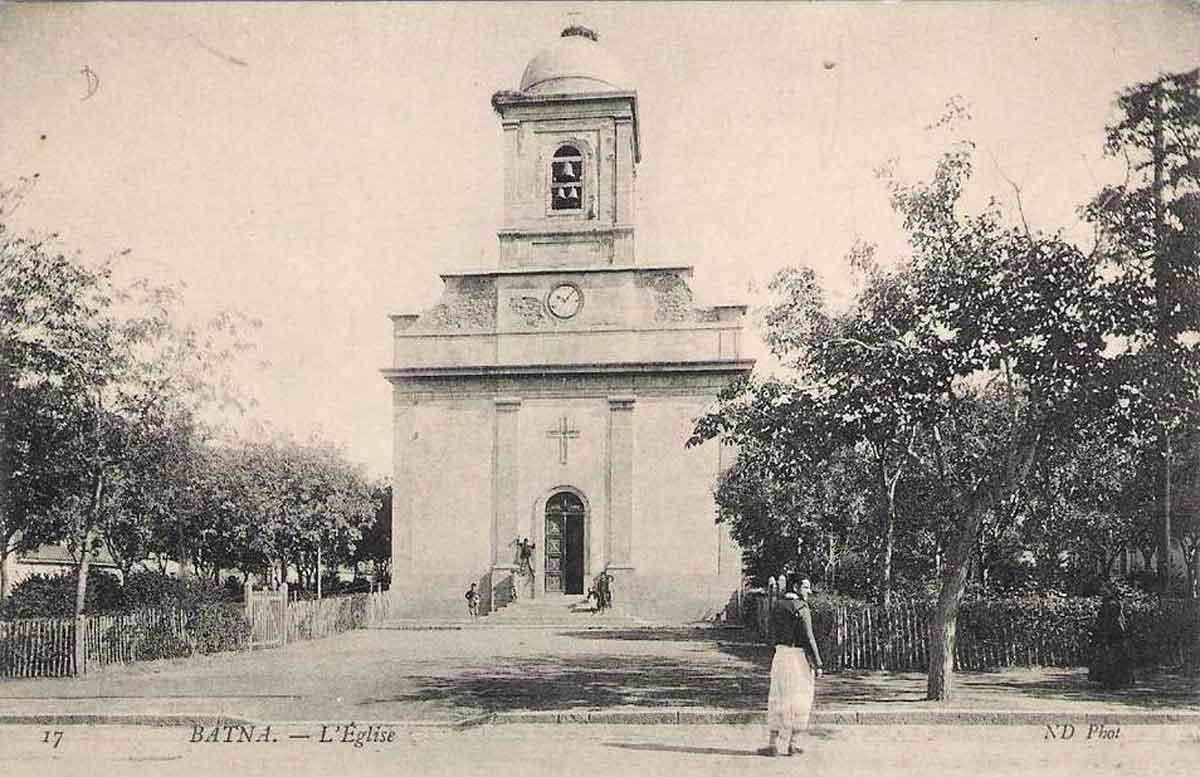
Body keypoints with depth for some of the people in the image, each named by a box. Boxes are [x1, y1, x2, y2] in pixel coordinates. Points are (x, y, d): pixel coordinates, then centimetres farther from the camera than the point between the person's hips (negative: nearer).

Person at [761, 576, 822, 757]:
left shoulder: (778, 606, 11)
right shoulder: (801, 608, -11)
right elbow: (808, 638, -14)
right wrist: (817, 664, -11)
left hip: (781, 653, 6)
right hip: (798, 655, -6)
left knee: (780, 700, 8)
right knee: (797, 701, 5)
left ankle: (775, 744, 5)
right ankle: (792, 744, 11)